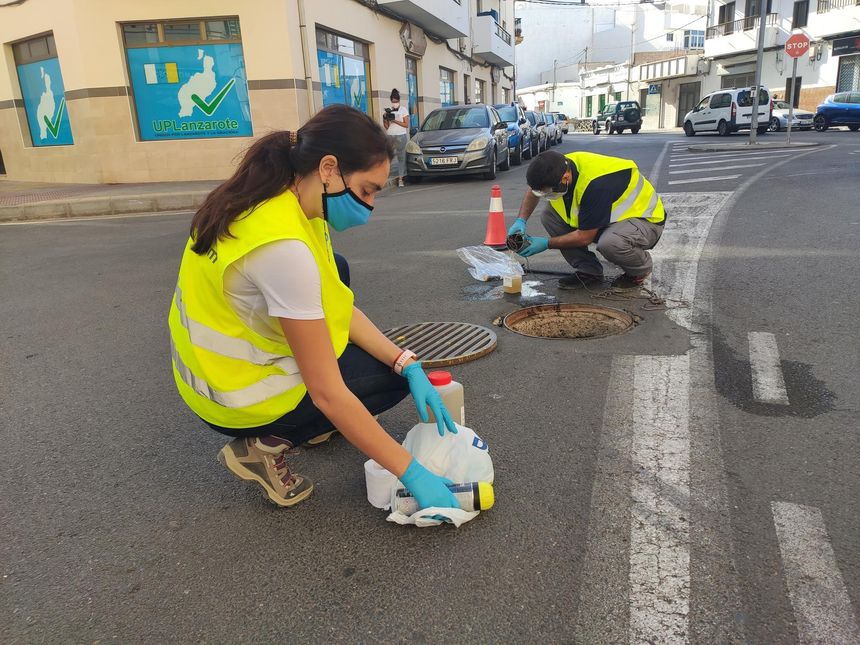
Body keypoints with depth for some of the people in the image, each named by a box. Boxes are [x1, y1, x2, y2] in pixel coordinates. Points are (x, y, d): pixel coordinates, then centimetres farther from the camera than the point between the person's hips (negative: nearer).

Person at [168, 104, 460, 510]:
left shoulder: (283, 199, -5)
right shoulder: (283, 247, -33)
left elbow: (339, 308, 2)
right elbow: (327, 392, -29)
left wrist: (410, 365, -8)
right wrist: (410, 472, -22)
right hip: (235, 396, -8)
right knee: (392, 378, 5)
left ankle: (316, 421, 19)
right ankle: (265, 446, 1)